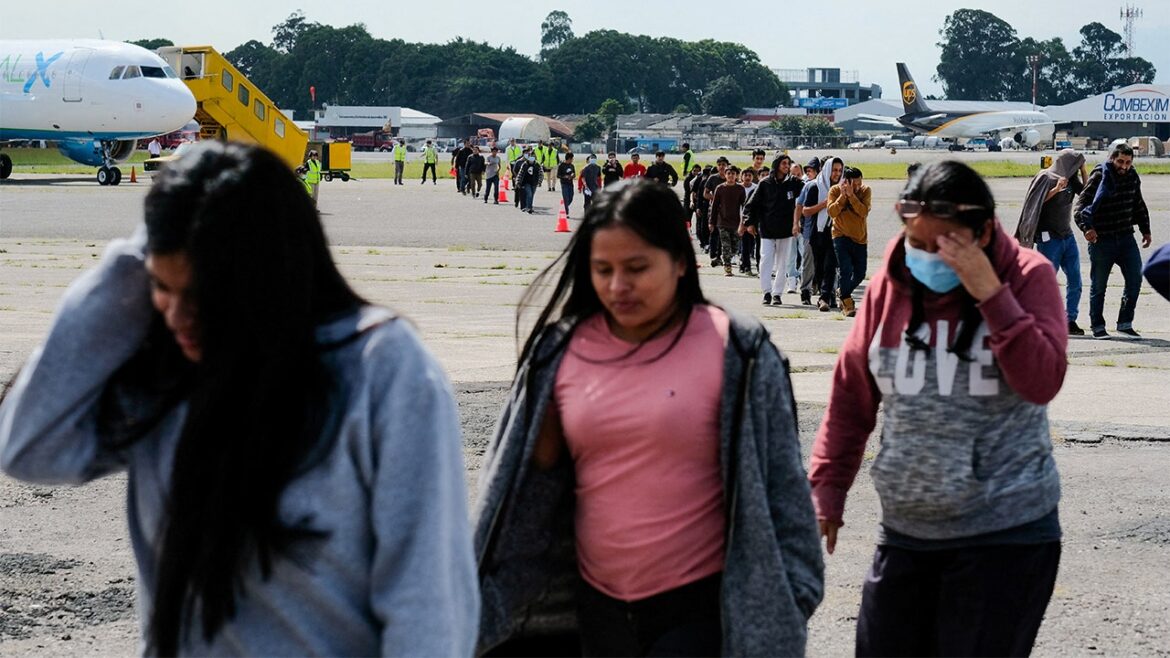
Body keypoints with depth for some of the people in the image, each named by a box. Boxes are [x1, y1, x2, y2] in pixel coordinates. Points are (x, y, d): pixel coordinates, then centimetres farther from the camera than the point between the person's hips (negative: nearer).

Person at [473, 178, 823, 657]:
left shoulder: (735, 353, -8)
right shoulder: (562, 352, 3)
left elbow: (779, 488, -5)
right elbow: (535, 478, 11)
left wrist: (784, 606, -6)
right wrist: (479, 596, 10)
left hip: (700, 606, -5)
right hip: (599, 605, 5)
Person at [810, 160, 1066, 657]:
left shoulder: (1027, 278, -8)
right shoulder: (890, 285, 0)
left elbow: (1042, 383, -21)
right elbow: (850, 398, 8)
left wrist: (991, 294, -26)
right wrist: (826, 490, 7)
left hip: (1006, 533, -4)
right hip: (905, 530, 4)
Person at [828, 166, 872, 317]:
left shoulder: (865, 191, -5)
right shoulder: (835, 190, -6)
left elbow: (864, 212, -19)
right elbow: (831, 212, -18)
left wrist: (851, 195, -27)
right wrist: (843, 195, -24)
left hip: (860, 238, 3)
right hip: (841, 236, -3)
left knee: (860, 274, 10)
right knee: (845, 270, -14)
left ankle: (843, 293, 36)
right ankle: (847, 305, -7)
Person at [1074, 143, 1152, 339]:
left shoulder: (1132, 177, 7)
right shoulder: (1099, 177, -11)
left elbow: (1139, 205, 23)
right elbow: (1080, 206, -16)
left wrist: (1145, 230, 20)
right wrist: (1086, 227, -31)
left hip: (1126, 238, 5)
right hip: (1101, 240, -5)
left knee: (1135, 279, -1)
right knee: (1098, 285, 5)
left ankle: (1125, 323, 10)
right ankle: (1097, 326, 17)